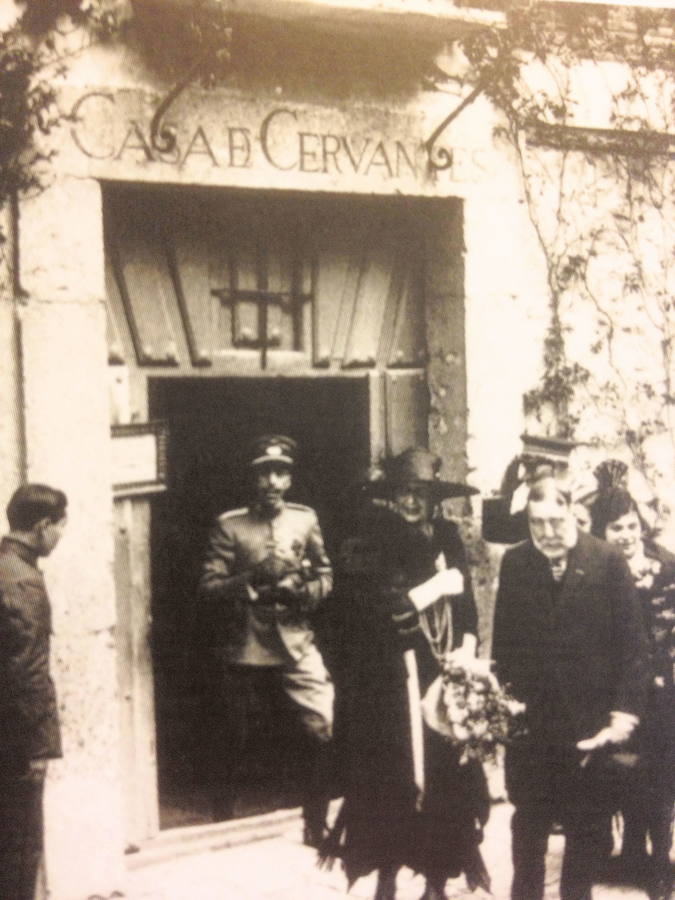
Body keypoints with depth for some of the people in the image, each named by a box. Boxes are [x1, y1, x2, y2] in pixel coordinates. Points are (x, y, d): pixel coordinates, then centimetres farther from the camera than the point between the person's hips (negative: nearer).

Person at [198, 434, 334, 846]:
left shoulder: (305, 519, 7)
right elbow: (209, 586, -5)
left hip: (297, 646, 1)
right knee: (238, 739, 12)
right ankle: (225, 818, 33)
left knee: (327, 728, -11)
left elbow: (325, 576, 12)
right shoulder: (230, 526, -1)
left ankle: (317, 822, 5)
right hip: (246, 649, -1)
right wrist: (250, 580, -21)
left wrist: (303, 590, -9)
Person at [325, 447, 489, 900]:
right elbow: (363, 606, -15)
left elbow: (466, 604, 14)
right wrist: (429, 590, -12)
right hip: (386, 687, -3)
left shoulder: (447, 539, 10)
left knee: (444, 781, 0)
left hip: (442, 680, 3)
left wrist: (467, 647, -3)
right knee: (390, 783, -1)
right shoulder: (370, 544, -2)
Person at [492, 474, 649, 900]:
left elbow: (632, 641, -6)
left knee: (587, 825, 10)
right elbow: (504, 638, 6)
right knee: (528, 821, 13)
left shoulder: (608, 561, -6)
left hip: (589, 720, -2)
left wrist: (625, 712, -10)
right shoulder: (514, 562, 2)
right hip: (529, 717, 2)